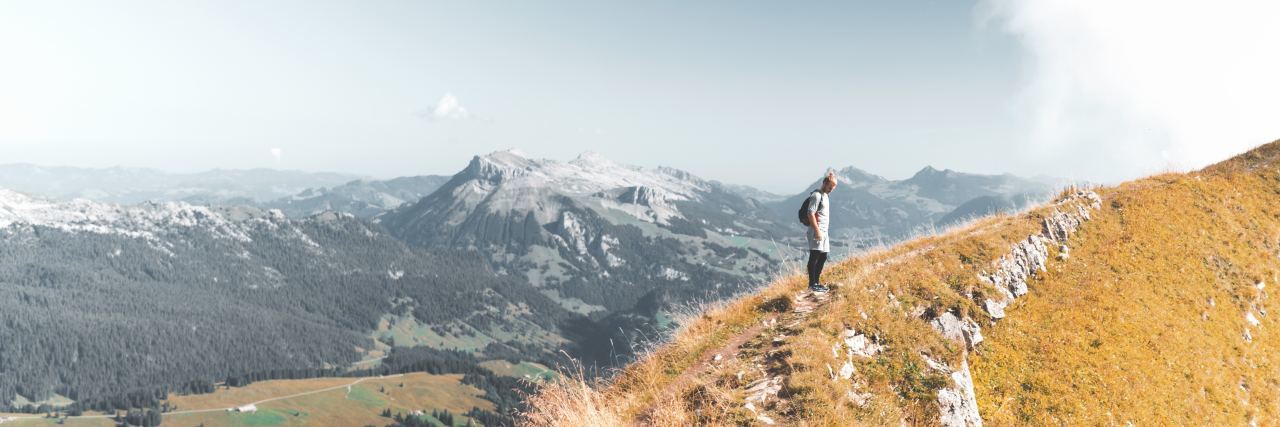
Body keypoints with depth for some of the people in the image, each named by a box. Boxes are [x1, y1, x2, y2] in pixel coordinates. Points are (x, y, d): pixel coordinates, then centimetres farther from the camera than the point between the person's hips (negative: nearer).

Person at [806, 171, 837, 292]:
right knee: (814, 257, -8)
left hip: (824, 232, 10)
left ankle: (816, 282, 19)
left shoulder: (825, 196, 19)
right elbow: (811, 214, -19)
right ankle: (812, 284, -7)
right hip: (817, 231, -10)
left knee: (823, 257, 12)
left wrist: (825, 231, 21)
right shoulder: (816, 195, -11)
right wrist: (817, 231, -22)